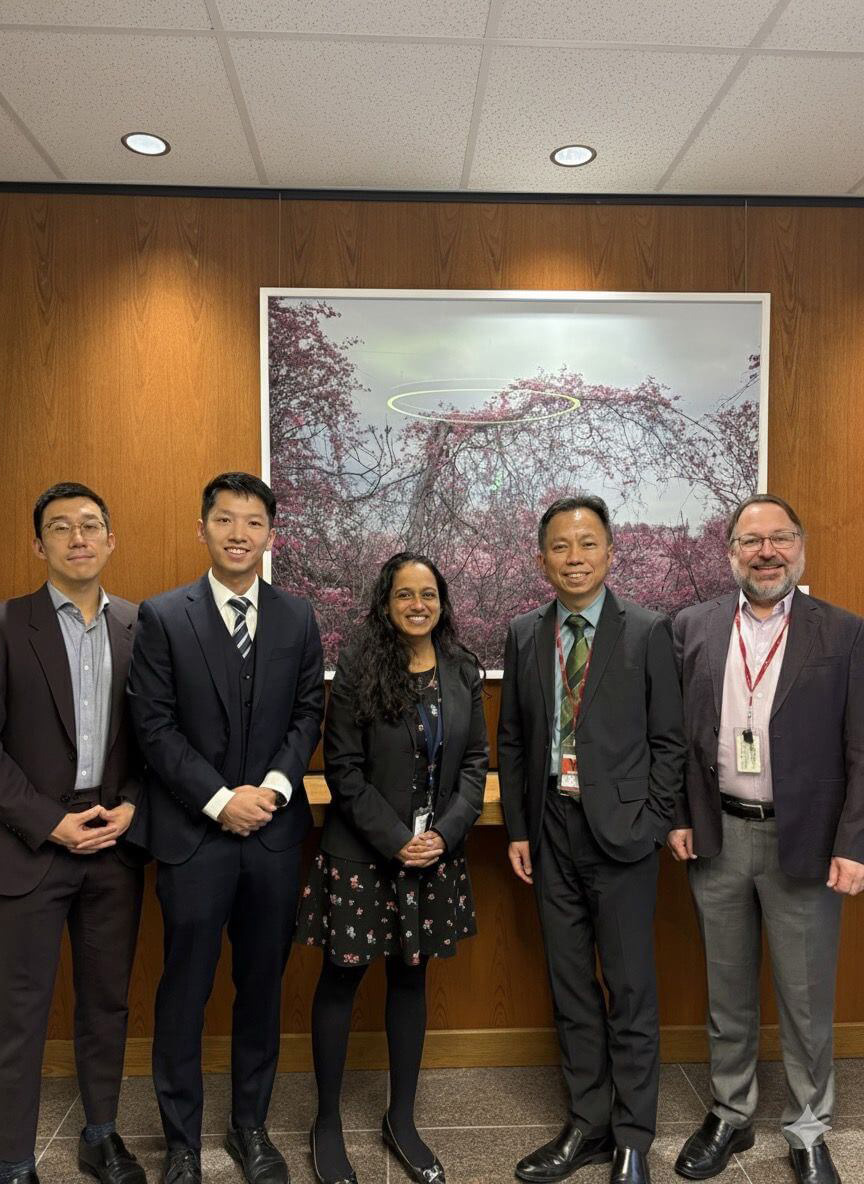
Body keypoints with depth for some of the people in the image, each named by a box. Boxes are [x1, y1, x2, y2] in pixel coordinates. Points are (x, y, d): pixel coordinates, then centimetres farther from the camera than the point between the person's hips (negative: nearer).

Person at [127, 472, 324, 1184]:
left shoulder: (298, 618, 5)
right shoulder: (163, 617, -3)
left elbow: (309, 714, 4)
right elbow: (155, 726, -7)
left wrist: (275, 785, -10)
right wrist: (220, 799, -14)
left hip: (274, 831, 3)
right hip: (193, 832, -2)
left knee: (263, 985, 15)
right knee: (185, 991, 10)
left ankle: (251, 1126, 35)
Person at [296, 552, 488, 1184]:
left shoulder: (463, 672, 2)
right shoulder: (358, 670, -10)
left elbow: (475, 760, 3)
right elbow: (344, 769, -11)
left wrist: (444, 834, -9)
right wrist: (396, 841, -14)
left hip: (436, 852, 4)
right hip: (362, 854, -3)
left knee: (411, 977, 16)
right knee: (341, 979, 10)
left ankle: (402, 1119, 34)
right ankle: (328, 1122, 29)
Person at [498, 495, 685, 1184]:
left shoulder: (648, 633, -5)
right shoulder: (525, 636, 4)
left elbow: (668, 741, -3)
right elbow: (512, 740, 8)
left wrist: (651, 825, -8)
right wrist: (518, 829, 4)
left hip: (621, 832, -3)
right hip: (551, 831, 4)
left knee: (631, 991, 9)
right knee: (570, 987, 16)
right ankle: (588, 1126, 34)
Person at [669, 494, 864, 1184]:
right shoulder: (694, 628, 1)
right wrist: (676, 817, -1)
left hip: (805, 843, -2)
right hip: (717, 838, 2)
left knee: (807, 1002, 14)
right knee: (728, 993, 18)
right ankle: (731, 1116, 38)